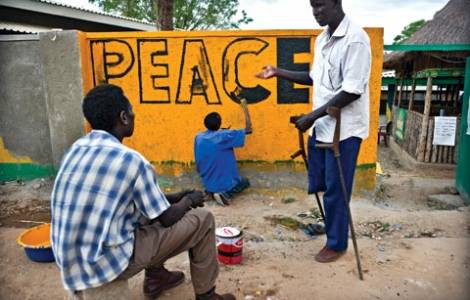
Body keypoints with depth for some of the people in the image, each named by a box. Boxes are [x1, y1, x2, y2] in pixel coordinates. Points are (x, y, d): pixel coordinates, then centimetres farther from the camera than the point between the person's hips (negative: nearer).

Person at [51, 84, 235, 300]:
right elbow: (167, 218, -10)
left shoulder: (77, 148, 5)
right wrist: (189, 200, 11)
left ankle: (155, 277, 32)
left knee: (148, 206, 26)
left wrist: (174, 197, 16)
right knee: (202, 220, 2)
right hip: (106, 263, -8)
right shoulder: (130, 160, -20)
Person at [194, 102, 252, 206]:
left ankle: (211, 191, 8)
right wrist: (245, 108, -3)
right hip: (226, 183, -6)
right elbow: (248, 130, -13)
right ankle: (225, 194, -3)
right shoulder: (224, 136, -20)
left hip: (207, 183, 6)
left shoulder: (198, 137, -5)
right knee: (245, 181, 24)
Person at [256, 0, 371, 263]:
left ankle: (337, 244, 23)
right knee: (318, 184, 17)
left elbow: (352, 91, -21)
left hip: (344, 128, -8)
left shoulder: (355, 39, -17)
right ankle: (330, 224, 42)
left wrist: (312, 116, -20)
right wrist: (279, 73, 12)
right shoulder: (323, 38, 10)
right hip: (322, 126, 8)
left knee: (335, 189, 4)